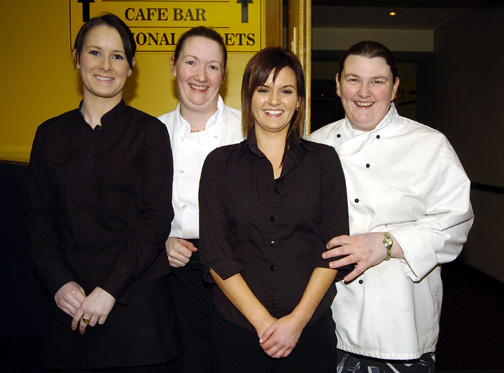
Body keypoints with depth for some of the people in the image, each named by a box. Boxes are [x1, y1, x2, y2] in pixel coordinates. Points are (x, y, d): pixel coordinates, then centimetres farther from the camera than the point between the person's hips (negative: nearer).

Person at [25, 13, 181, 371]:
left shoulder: (149, 131, -2)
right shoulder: (51, 134, 9)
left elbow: (158, 218, -7)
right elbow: (39, 216, 7)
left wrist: (110, 288, -14)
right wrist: (60, 282, -7)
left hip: (138, 298, -2)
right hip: (73, 303, 3)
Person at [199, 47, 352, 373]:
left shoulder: (324, 160, 3)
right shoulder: (220, 163, 1)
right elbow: (215, 255, -3)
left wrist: (297, 319, -10)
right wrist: (262, 321, -10)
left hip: (310, 328, 1)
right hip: (237, 328, 0)